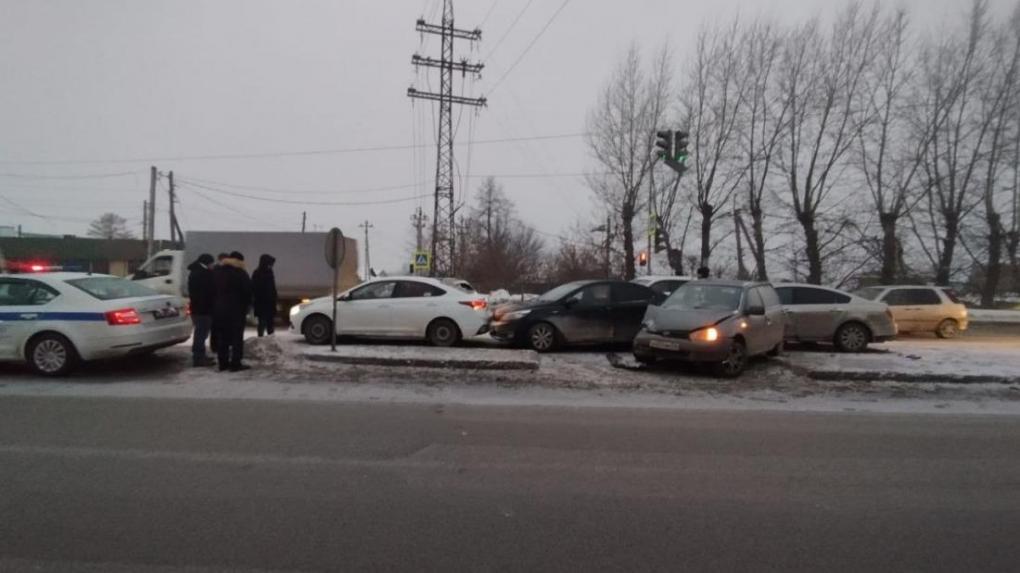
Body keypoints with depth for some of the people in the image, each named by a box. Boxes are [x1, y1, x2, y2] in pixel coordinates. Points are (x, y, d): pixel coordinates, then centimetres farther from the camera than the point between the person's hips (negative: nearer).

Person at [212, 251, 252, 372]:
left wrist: (215, 305, 16)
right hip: (236, 309, -6)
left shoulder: (216, 272, 11)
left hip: (218, 309, 7)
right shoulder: (240, 273, -10)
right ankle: (235, 363, -4)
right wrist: (246, 305, 1)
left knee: (222, 337, 10)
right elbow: (248, 291, -12)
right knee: (237, 337, -2)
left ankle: (223, 363, 13)